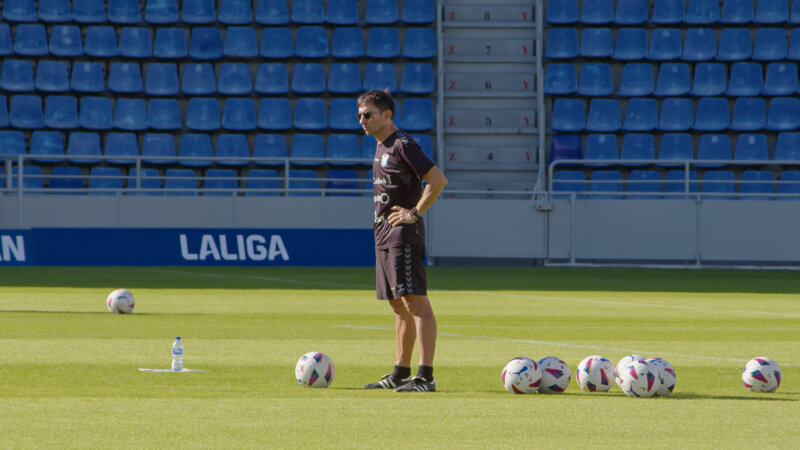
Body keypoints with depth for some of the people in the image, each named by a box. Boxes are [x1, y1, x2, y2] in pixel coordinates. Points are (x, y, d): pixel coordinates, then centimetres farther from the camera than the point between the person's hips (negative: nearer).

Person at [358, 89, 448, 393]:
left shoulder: (402, 145, -13)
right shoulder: (381, 146, 16)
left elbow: (438, 180, -19)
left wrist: (415, 214, -16)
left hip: (404, 235, -10)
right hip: (384, 237, 10)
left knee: (415, 302, -12)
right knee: (399, 307, 14)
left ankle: (425, 376, -16)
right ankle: (401, 374, 20)